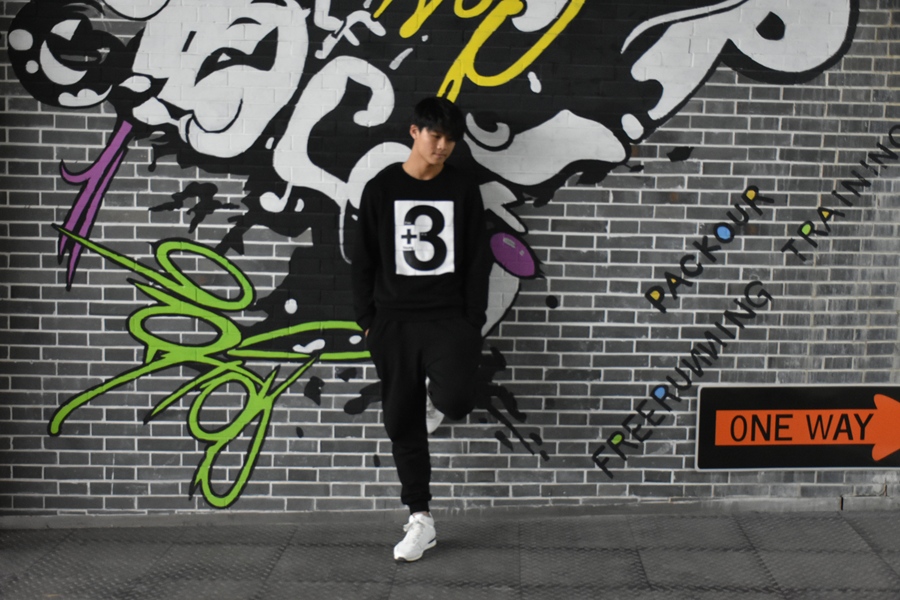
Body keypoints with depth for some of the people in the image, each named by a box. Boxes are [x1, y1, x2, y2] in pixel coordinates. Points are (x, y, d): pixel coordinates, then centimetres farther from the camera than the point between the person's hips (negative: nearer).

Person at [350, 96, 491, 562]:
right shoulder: (381, 188, 4)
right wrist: (368, 321, 2)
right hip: (394, 322, 1)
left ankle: (438, 386, 13)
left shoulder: (463, 190, 4)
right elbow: (363, 261, 7)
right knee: (403, 423, 6)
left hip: (449, 318, -1)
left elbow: (477, 262, 5)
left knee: (454, 402, -25)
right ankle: (420, 520, 19)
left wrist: (474, 324, -2)